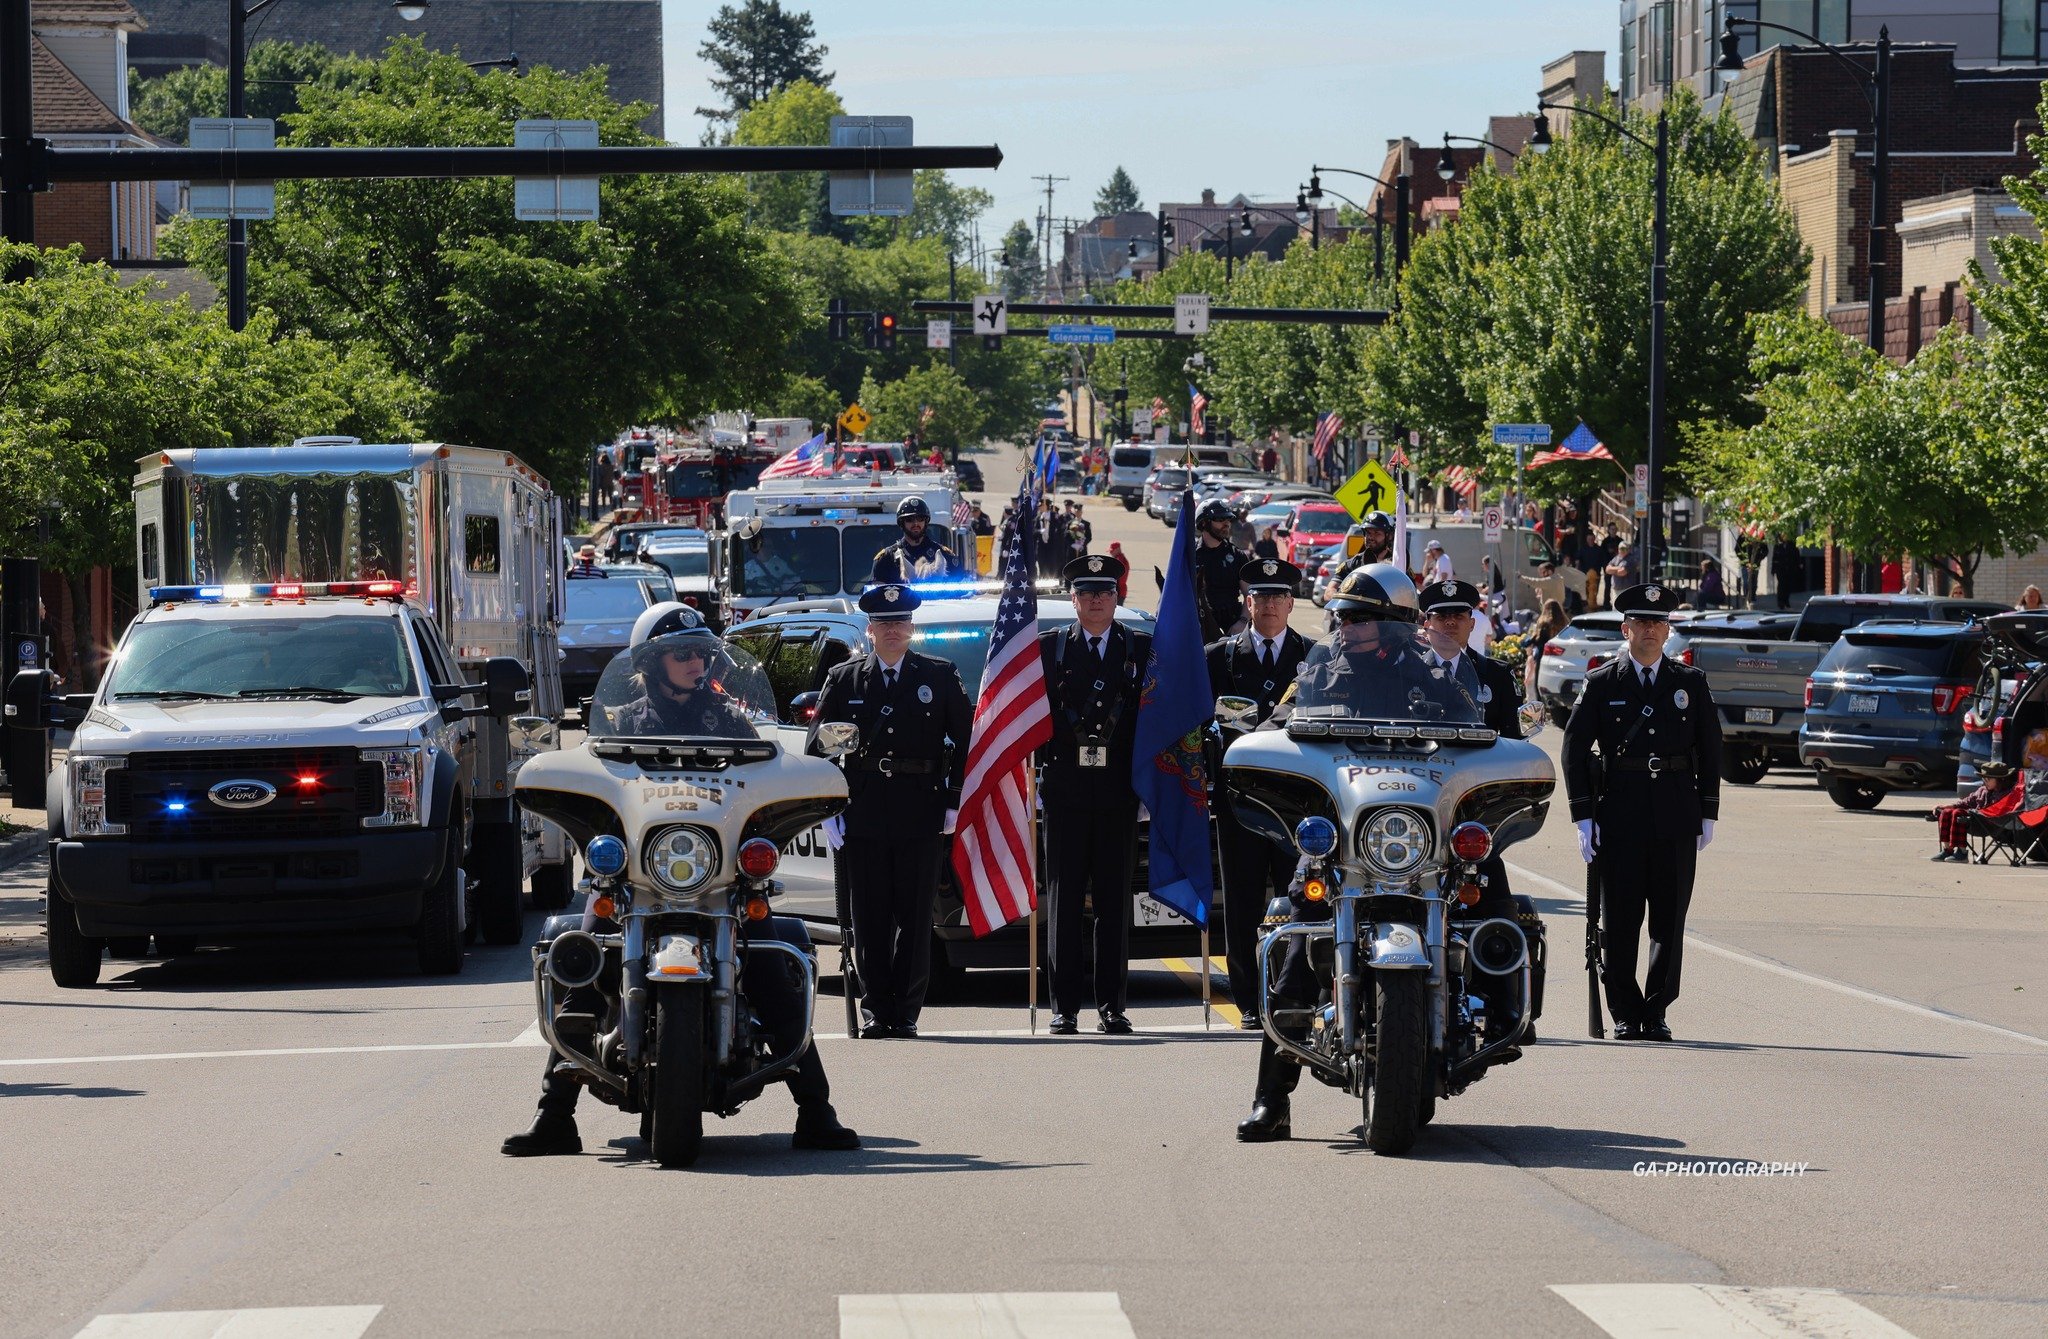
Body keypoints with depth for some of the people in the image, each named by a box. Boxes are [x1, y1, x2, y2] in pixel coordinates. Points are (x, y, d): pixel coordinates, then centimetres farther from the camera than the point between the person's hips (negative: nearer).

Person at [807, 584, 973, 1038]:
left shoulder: (939, 677, 7)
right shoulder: (844, 679, 9)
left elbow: (967, 741, 6)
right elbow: (818, 745, 9)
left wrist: (954, 802, -1)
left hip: (921, 813, -1)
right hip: (863, 813, 1)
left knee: (915, 916, 1)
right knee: (870, 916, 2)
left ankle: (906, 1012, 6)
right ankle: (874, 1011, 8)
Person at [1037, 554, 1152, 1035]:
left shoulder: (1143, 649, 9)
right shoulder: (1048, 647, 8)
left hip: (1119, 786, 1)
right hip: (1065, 786, 0)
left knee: (1115, 899, 3)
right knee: (1065, 899, 0)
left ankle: (1112, 1005, 6)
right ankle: (1065, 1006, 2)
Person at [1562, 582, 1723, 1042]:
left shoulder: (1691, 684, 9)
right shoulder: (1601, 685, 4)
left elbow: (1710, 750, 12)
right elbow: (1575, 751, 3)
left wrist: (1708, 814, 6)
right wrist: (1583, 817, -4)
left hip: (1677, 819, 1)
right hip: (1620, 816, -1)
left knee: (1670, 921, 2)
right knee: (1620, 921, 0)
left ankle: (1656, 1010, 11)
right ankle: (1625, 1014, 8)